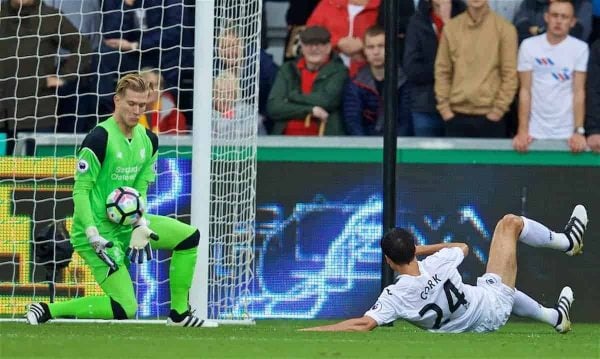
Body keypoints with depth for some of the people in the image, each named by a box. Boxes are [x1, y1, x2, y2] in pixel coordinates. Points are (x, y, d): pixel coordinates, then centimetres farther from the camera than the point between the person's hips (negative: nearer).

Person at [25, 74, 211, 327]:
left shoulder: (148, 140, 6)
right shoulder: (100, 139, -19)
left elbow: (140, 189, 9)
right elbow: (80, 190, -18)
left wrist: (141, 225, -8)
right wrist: (92, 234, -26)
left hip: (127, 222, 8)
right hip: (99, 228, -8)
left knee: (189, 237, -1)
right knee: (126, 309, -15)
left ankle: (179, 314, 7)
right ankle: (46, 311, -5)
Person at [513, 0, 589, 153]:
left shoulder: (580, 48, -2)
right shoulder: (529, 45, 0)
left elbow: (579, 92, -4)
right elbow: (525, 90, 0)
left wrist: (579, 131, -15)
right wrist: (522, 130, -9)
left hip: (567, 132, -1)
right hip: (535, 131, 1)